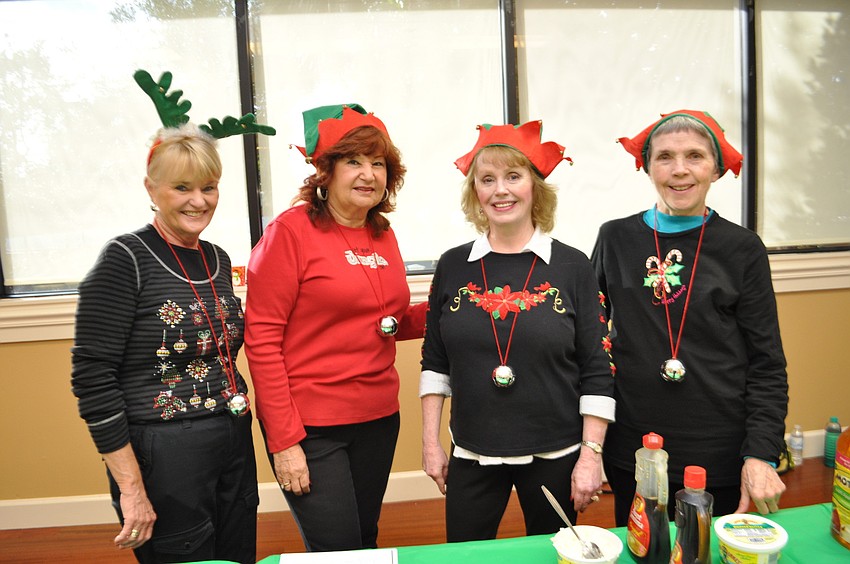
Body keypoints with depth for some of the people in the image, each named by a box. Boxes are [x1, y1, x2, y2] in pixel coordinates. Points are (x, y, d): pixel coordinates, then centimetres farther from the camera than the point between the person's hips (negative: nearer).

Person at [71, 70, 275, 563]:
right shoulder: (126, 259, -12)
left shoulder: (217, 259, 7)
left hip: (235, 448, 7)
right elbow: (92, 377, -15)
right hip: (163, 456, -6)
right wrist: (131, 486, -15)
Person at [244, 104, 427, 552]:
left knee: (366, 542, 19)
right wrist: (283, 441, -14)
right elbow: (262, 339, -13)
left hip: (378, 418, 6)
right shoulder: (291, 230, -11)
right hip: (309, 427, -6)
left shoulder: (383, 234, 7)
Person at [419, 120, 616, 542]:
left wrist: (591, 455, -7)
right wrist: (431, 441, 3)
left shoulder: (572, 266, -6)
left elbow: (597, 371, -5)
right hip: (471, 455, 2)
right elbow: (435, 361, 5)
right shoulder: (453, 266, -1)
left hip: (555, 457, -1)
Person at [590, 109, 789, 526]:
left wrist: (761, 454, -10)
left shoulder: (742, 249, -3)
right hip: (632, 455, 1)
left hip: (721, 459, -1)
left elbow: (766, 364, -1)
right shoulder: (615, 239, -1)